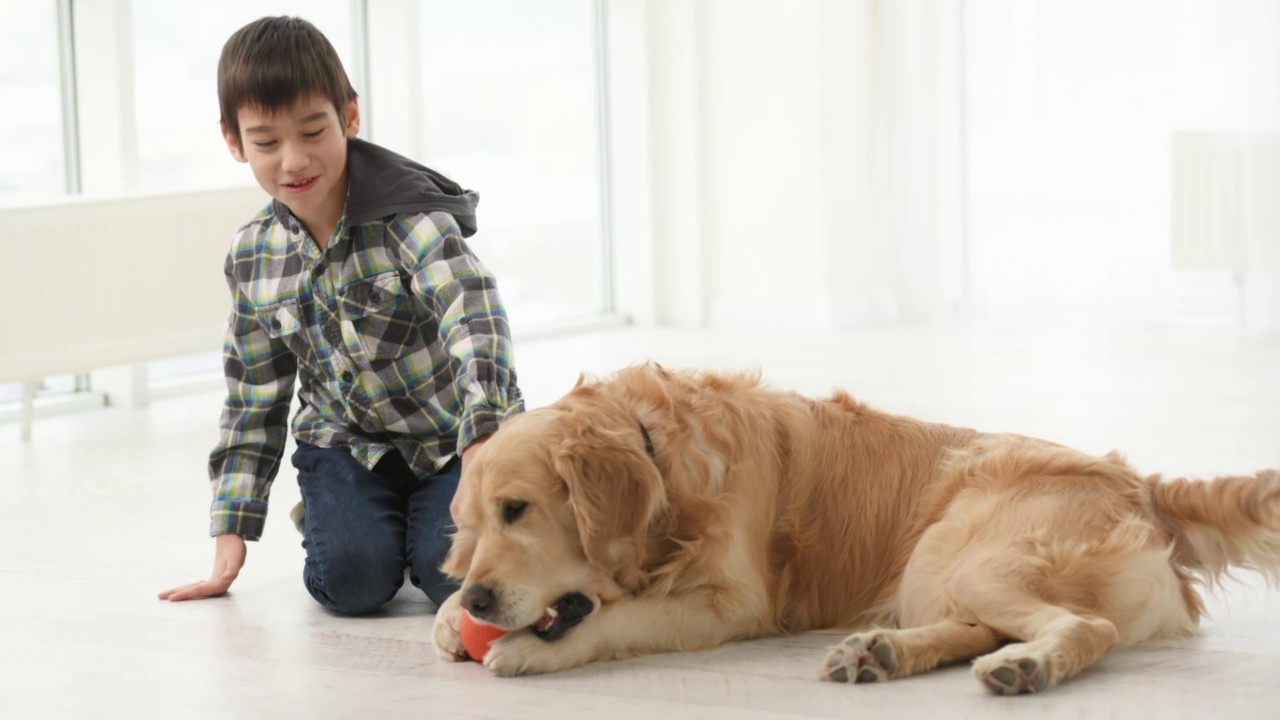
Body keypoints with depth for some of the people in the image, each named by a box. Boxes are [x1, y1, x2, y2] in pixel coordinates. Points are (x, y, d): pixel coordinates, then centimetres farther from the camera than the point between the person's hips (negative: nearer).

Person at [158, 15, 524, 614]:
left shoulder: (409, 218, -22)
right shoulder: (252, 257, -4)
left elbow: (475, 318, -38)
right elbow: (253, 396, 6)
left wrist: (482, 442, -55)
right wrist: (232, 532, 4)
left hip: (453, 437, -3)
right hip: (347, 441, 3)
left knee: (455, 575, -24)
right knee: (352, 579, -23)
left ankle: (421, 518, 11)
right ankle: (325, 514, 13)